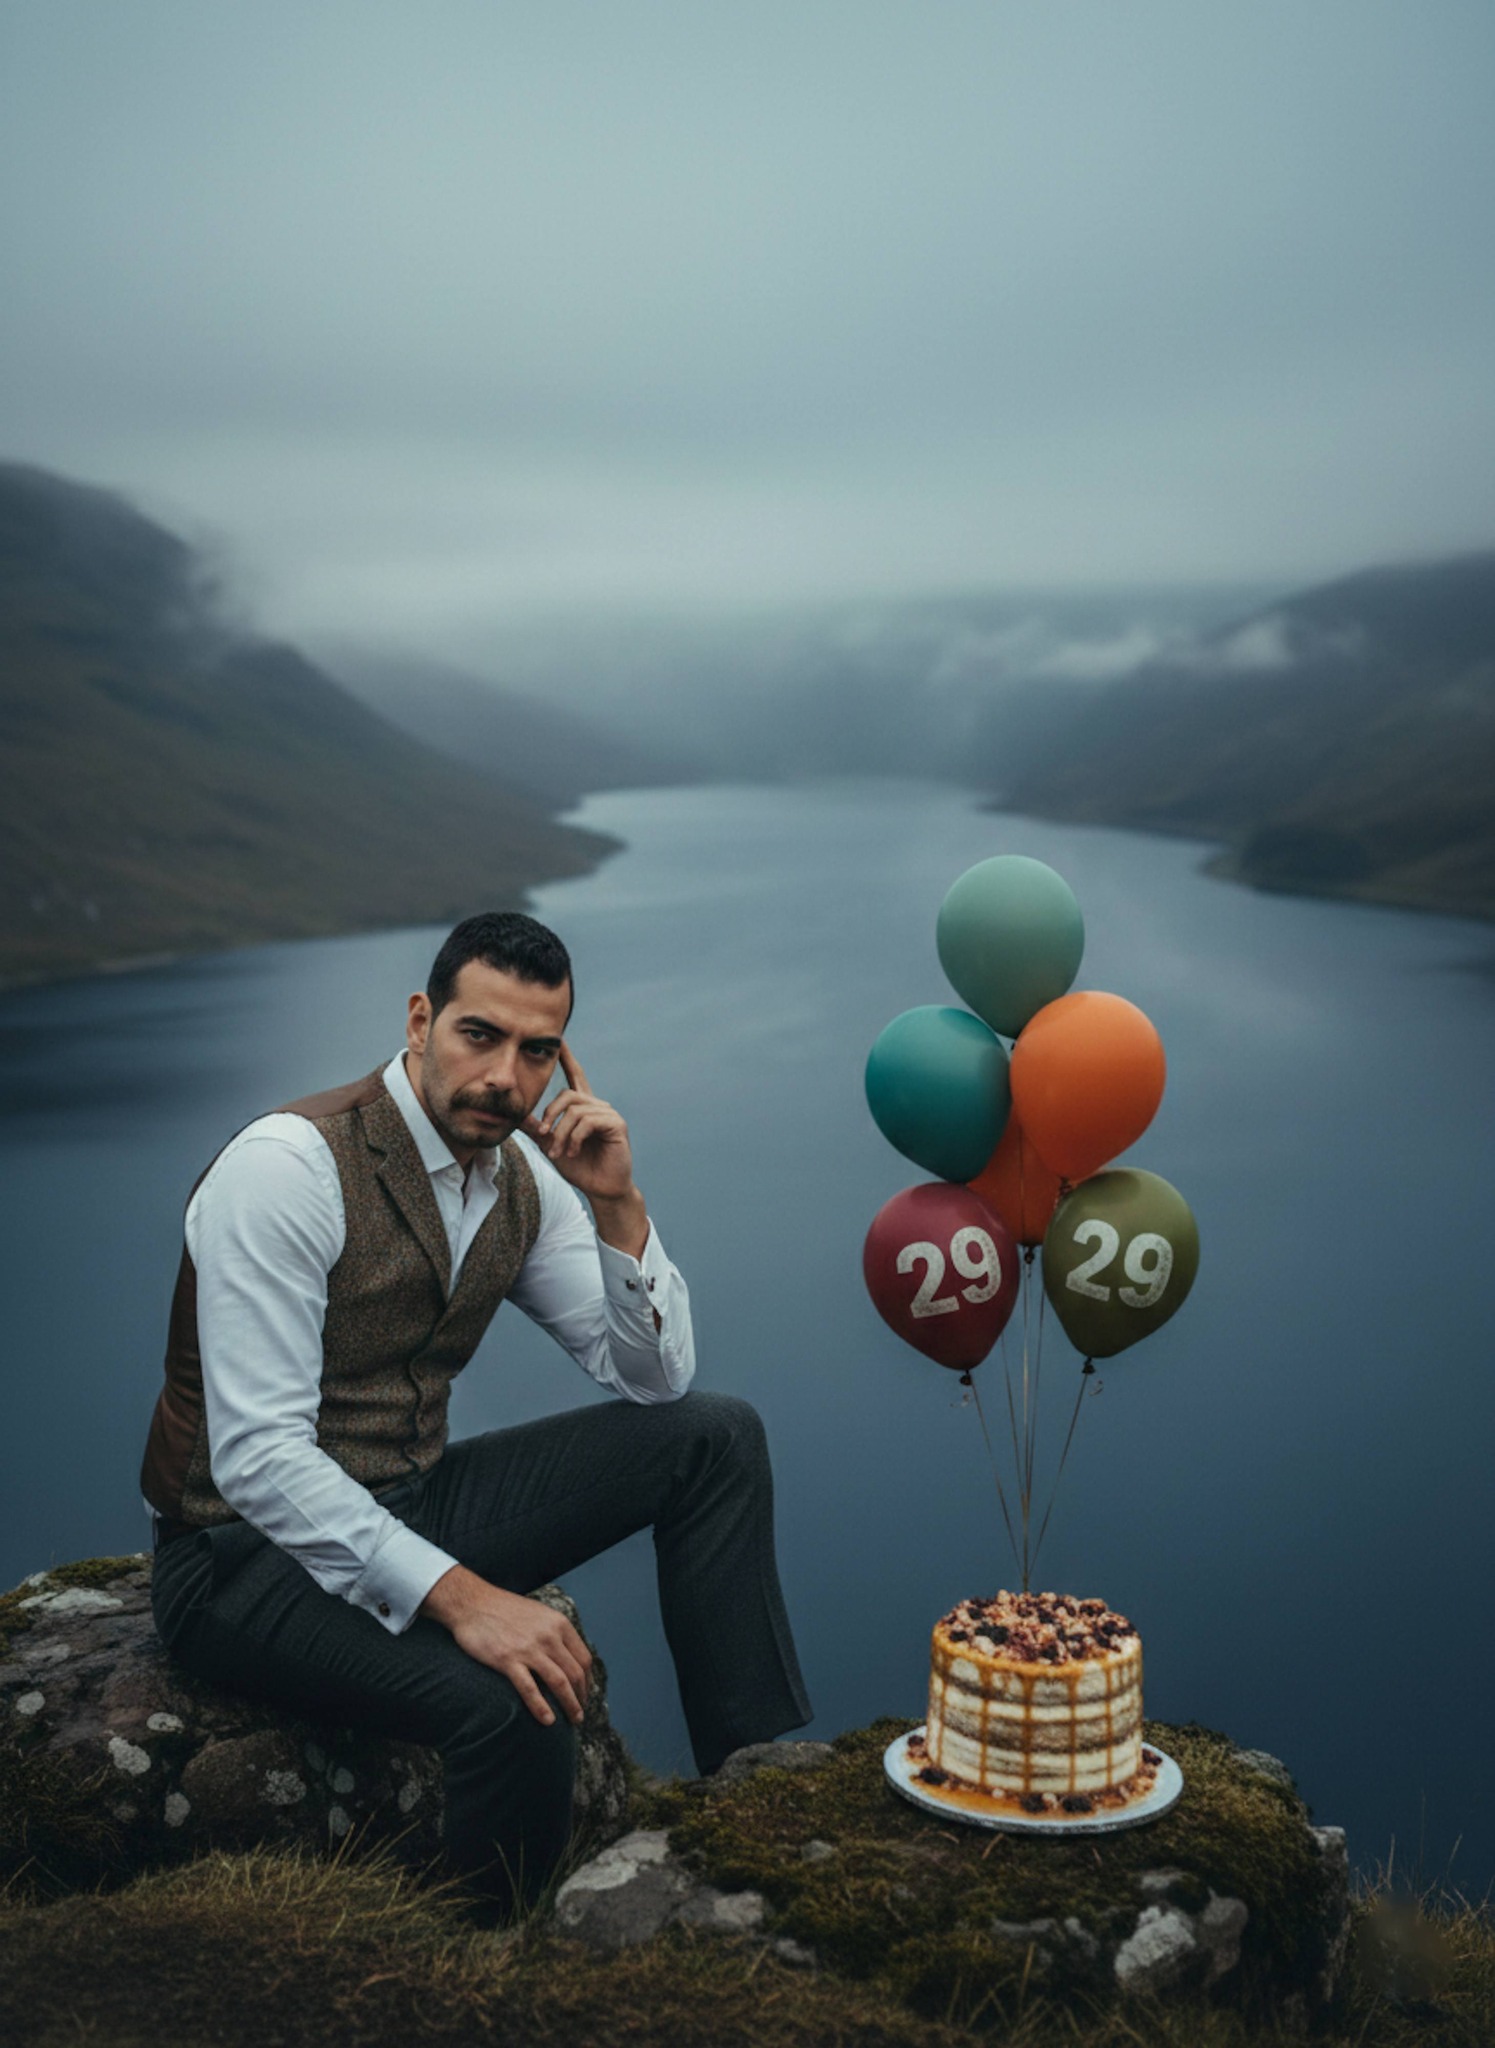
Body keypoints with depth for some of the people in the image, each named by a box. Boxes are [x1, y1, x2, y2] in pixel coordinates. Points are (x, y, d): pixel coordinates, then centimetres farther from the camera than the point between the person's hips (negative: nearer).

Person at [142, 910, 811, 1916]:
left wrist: (616, 1201, -12)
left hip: (410, 1509, 8)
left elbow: (657, 1378, 4)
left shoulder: (521, 1178, 2)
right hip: (251, 1547, -7)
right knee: (513, 1701, -34)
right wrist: (456, 1594, -36)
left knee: (717, 1436, -1)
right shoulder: (289, 1164, -21)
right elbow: (257, 1456, -28)